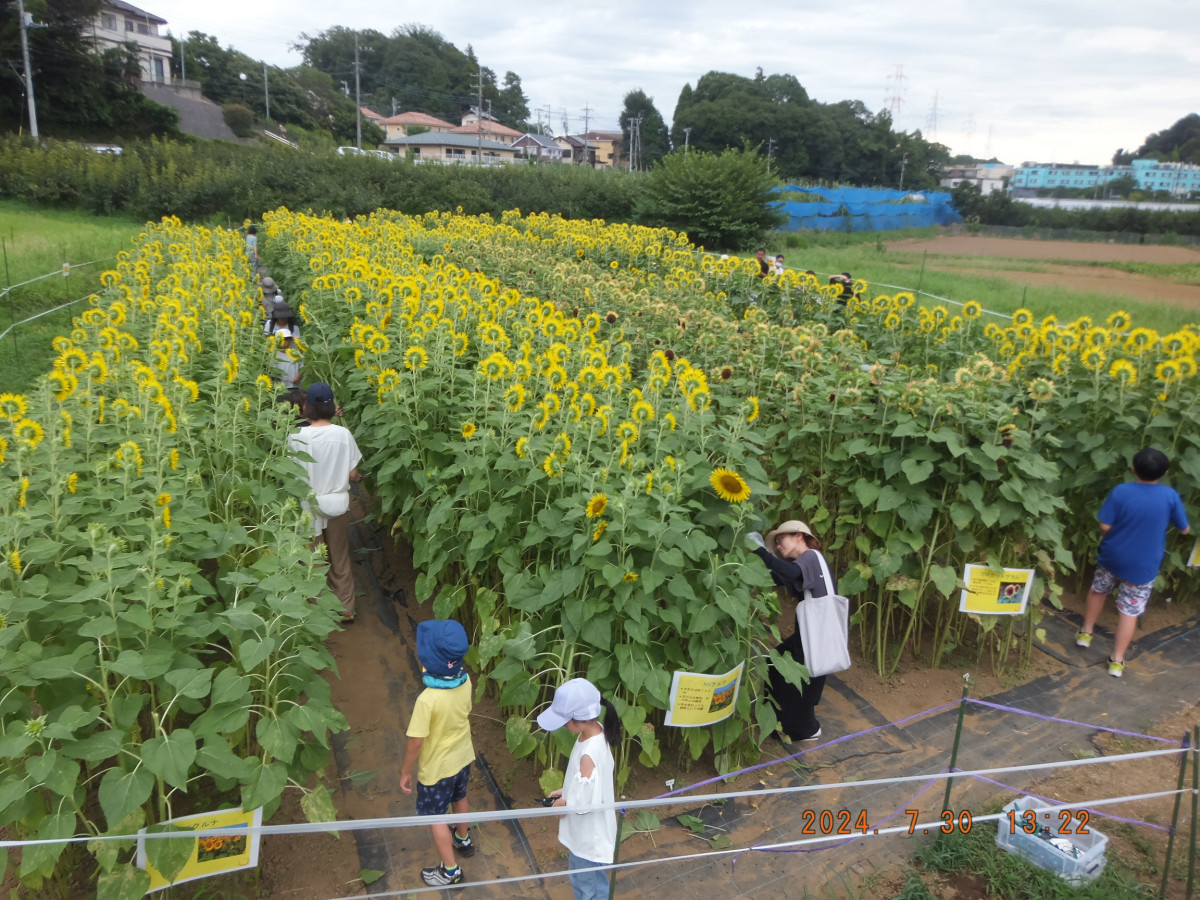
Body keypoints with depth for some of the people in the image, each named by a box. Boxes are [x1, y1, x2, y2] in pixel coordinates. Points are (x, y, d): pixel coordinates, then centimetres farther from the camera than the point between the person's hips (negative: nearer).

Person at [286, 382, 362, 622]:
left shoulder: (297, 437, -15)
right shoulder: (343, 434, -13)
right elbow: (353, 474, -9)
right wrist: (359, 476, 12)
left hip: (309, 506, -1)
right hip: (337, 504, 1)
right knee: (340, 560, 17)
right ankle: (346, 609, 27)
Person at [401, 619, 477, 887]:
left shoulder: (428, 699, -38)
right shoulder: (465, 680, -18)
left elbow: (416, 743, -25)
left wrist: (405, 772, -8)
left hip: (437, 767, -6)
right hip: (463, 756, 6)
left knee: (435, 816, 19)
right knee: (459, 798, 32)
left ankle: (450, 870, 35)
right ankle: (463, 840, 57)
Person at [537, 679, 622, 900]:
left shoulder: (590, 755, -37)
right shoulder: (594, 731, -8)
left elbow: (587, 802, -29)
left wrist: (564, 803, -11)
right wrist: (565, 791, 2)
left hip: (589, 837, -9)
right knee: (580, 882, 30)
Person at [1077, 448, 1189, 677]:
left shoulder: (1120, 492, -15)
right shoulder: (1170, 496, -12)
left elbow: (1105, 527, -13)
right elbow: (1184, 529, 0)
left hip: (1112, 557, 1)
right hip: (1143, 565, 0)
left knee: (1098, 591, 27)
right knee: (1130, 611, 8)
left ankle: (1086, 633, 38)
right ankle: (1117, 660, 13)